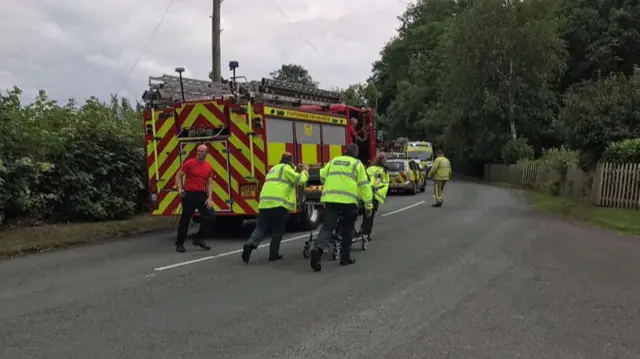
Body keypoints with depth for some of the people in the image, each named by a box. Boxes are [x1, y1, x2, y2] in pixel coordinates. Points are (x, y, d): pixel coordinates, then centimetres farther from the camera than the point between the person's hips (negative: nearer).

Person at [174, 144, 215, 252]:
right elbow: (178, 175, -1)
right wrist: (180, 189, -16)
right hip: (189, 195, -4)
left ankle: (199, 239, 12)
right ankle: (179, 244, 12)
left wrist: (209, 198, -2)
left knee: (211, 215, -2)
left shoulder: (209, 167, 7)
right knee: (185, 220, 0)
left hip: (201, 195, 5)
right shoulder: (189, 163, -5)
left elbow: (209, 184, 9)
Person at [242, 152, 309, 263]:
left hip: (264, 203, 7)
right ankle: (274, 254, 9)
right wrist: (305, 171, 19)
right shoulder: (286, 168, 2)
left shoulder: (273, 168, 29)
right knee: (277, 230, 6)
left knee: (261, 227, 4)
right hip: (278, 203, -7)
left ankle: (250, 245, -18)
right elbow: (300, 180, 0)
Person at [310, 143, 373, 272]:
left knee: (327, 226, -1)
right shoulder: (357, 164, 9)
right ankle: (345, 257, 18)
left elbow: (322, 176, 22)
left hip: (330, 198, 2)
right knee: (347, 229, 14)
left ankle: (318, 249, -27)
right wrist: (368, 204, 6)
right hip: (348, 200, -2)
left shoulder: (334, 160, 20)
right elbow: (364, 185, 3)